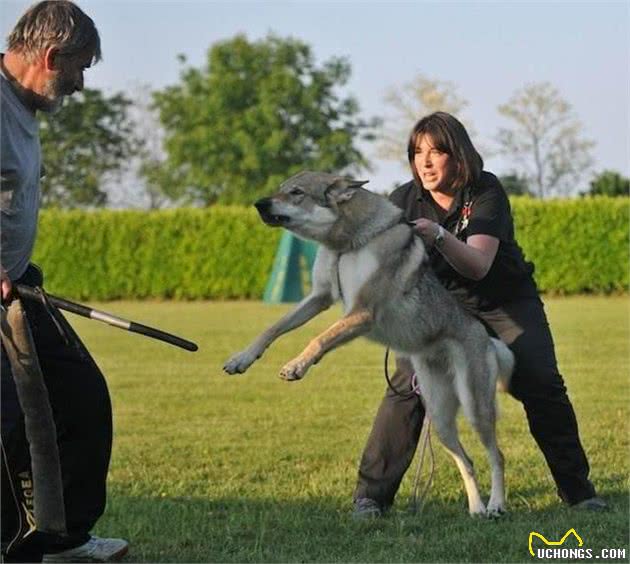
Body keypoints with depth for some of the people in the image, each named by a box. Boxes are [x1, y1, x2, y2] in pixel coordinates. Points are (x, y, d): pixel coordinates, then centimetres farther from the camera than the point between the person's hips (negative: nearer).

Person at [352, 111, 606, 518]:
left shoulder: (487, 193, -20)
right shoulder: (406, 200, -11)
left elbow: (478, 265, -34)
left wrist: (438, 236, -51)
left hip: (507, 300, -1)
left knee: (541, 385, -15)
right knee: (409, 385, -19)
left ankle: (577, 489, 3)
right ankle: (372, 495, -12)